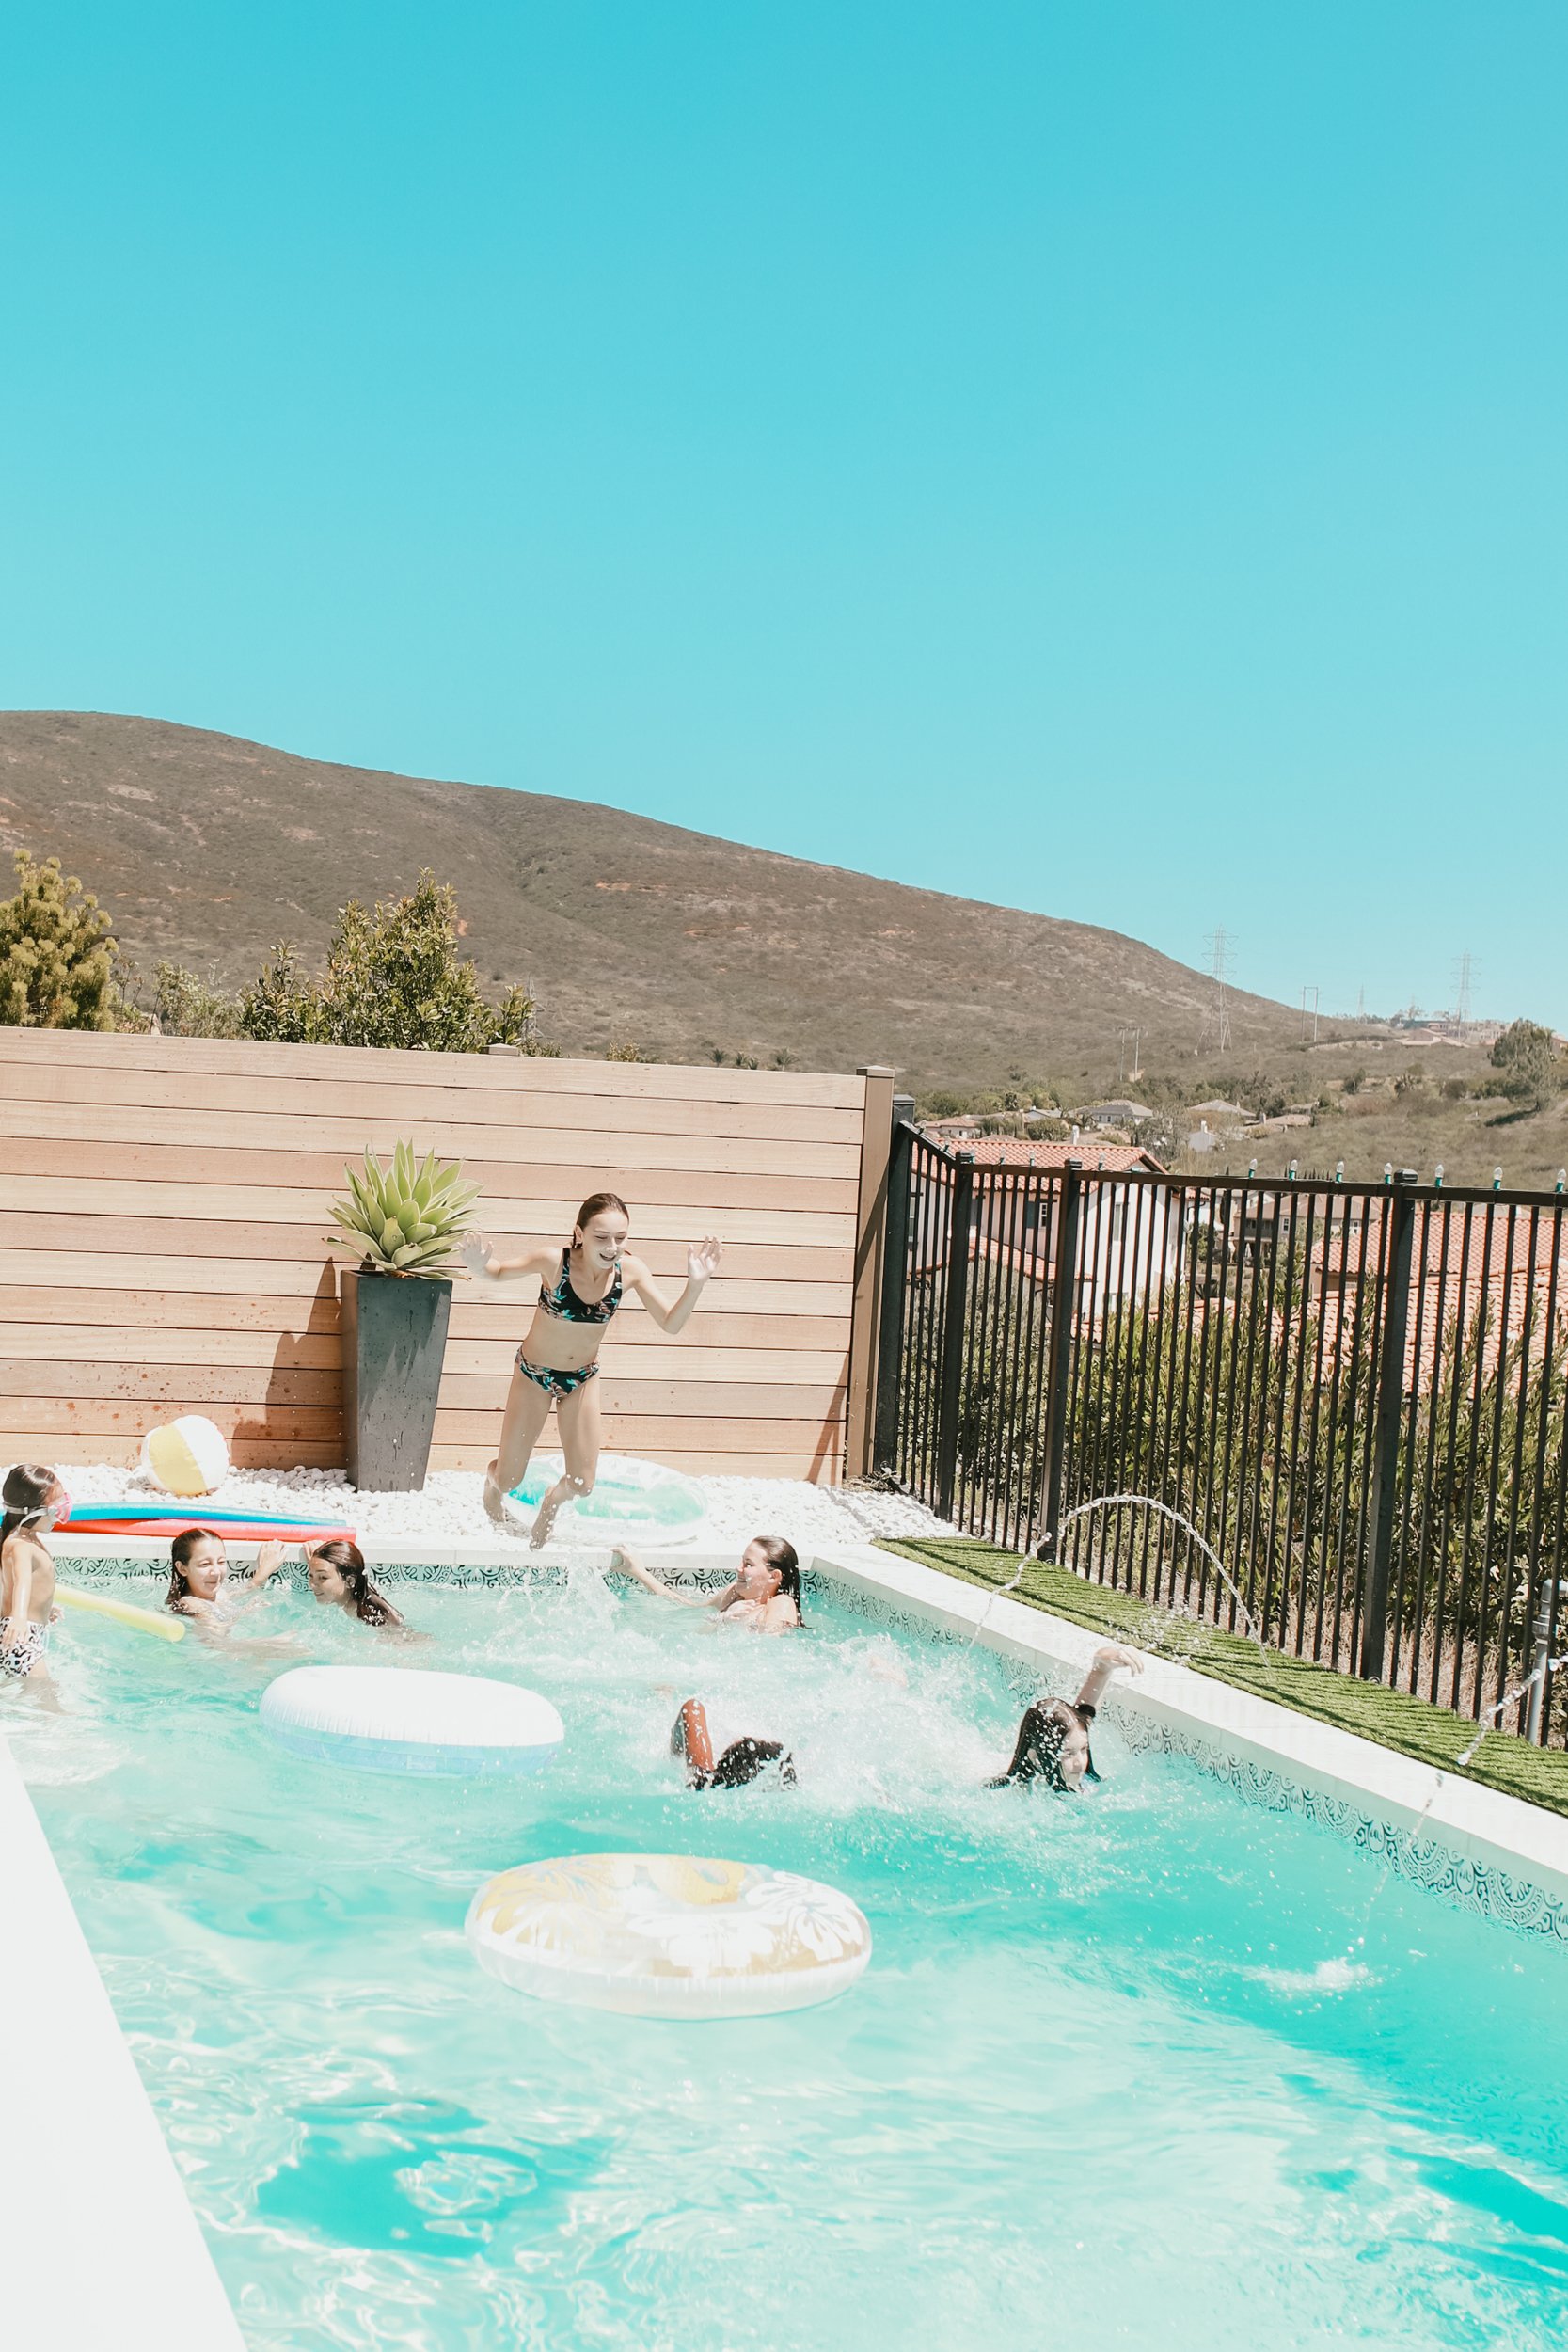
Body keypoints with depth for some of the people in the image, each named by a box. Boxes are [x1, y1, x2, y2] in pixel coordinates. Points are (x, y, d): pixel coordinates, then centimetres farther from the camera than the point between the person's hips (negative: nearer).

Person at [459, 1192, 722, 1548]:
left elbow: (671, 1324, -15)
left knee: (582, 1484, 7)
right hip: (535, 1373, -3)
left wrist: (696, 1284, -33)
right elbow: (495, 1272, -18)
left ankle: (551, 1504, 46)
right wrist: (478, 1264, -43)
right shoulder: (553, 1261, -31)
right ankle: (492, 1487, 49)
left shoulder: (630, 1271, -21)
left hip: (582, 1378, 3)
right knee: (509, 1478, 8)